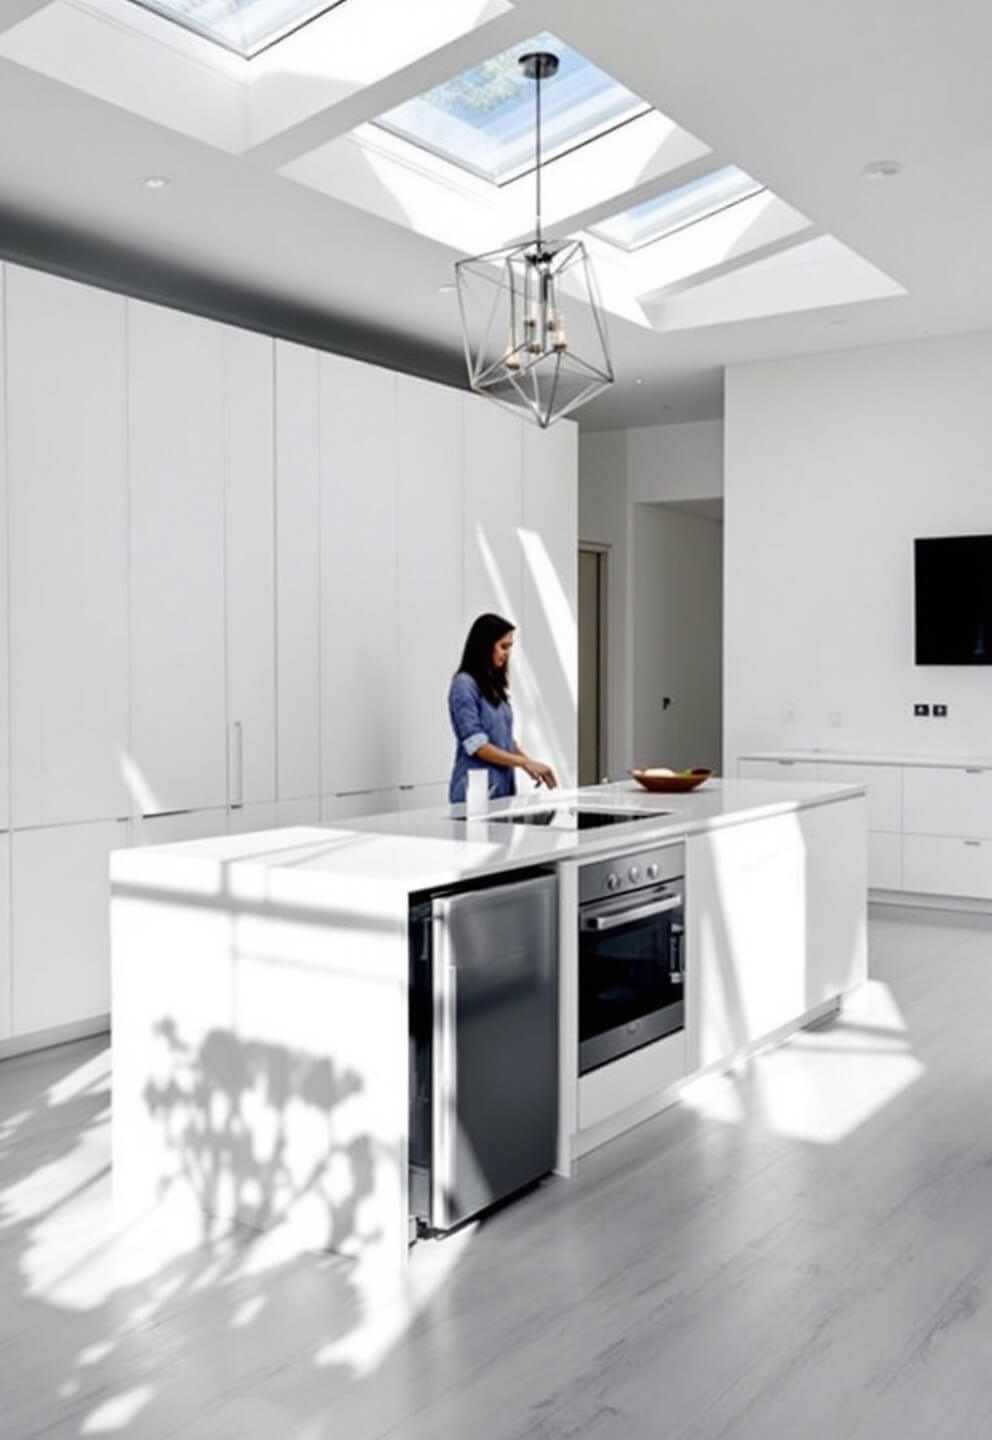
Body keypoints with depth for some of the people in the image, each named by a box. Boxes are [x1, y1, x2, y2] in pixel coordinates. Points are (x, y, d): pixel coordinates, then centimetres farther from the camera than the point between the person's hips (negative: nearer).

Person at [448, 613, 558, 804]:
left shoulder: (494, 684, 13)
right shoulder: (464, 685, -11)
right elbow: (476, 745, -16)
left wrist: (529, 764, 3)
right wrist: (524, 763, -15)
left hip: (503, 787, 8)